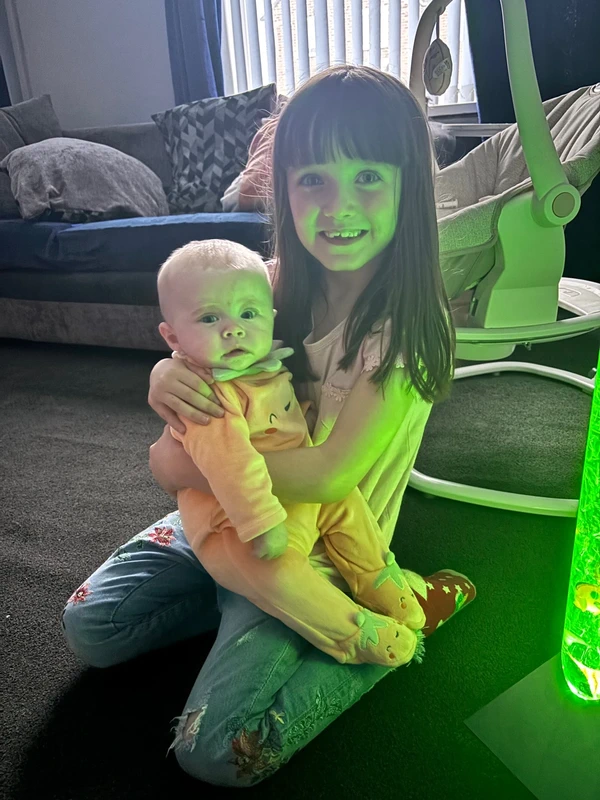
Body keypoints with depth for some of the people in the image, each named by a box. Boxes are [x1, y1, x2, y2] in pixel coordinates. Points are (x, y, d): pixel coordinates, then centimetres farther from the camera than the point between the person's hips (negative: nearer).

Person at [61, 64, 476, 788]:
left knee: (215, 750, -12)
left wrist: (185, 464, -19)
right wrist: (165, 378, -22)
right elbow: (199, 354, 4)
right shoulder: (279, 281, -4)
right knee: (89, 626, 6)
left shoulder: (406, 322, -23)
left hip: (315, 550, -6)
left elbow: (328, 475, -28)